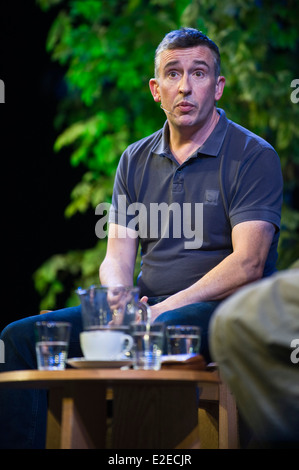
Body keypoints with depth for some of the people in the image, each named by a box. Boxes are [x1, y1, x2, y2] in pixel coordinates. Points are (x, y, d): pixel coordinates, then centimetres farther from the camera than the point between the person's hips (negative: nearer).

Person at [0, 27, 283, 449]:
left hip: (219, 309, -6)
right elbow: (117, 258, 10)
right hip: (143, 307, 6)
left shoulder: (254, 156, -3)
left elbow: (248, 264, -13)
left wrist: (164, 310, -21)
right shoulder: (136, 160, 15)